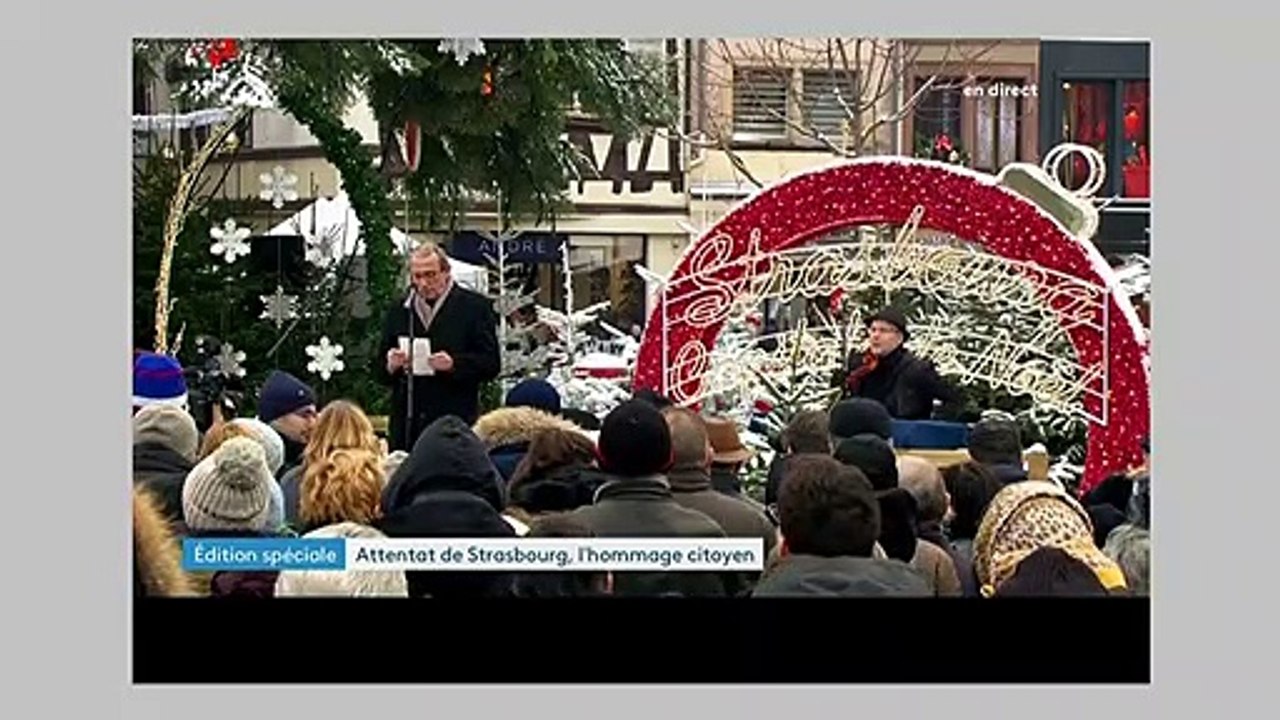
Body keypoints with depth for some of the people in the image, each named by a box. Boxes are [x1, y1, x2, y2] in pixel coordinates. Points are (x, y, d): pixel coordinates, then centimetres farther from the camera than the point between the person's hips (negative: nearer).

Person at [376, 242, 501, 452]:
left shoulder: (475, 307, 3)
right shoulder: (398, 312, 16)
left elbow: (491, 363, -3)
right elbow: (380, 371, 17)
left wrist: (453, 364, -18)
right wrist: (390, 365, -6)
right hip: (406, 425, 4)